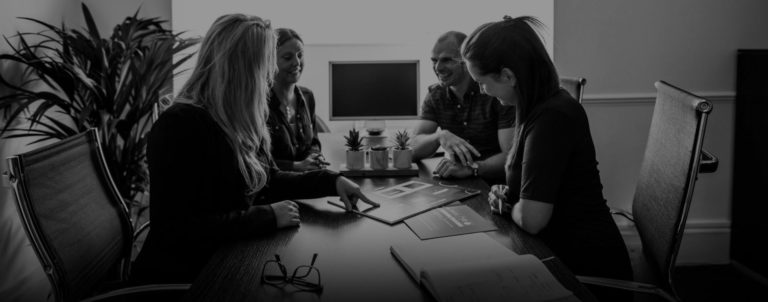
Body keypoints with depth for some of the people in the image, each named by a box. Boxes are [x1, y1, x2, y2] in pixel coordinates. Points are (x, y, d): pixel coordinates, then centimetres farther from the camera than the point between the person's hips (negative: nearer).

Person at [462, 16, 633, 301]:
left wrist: (509, 206, -5)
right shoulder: (539, 106, 5)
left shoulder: (551, 117, -24)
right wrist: (506, 195, -1)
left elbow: (531, 218, -26)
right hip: (564, 253, 8)